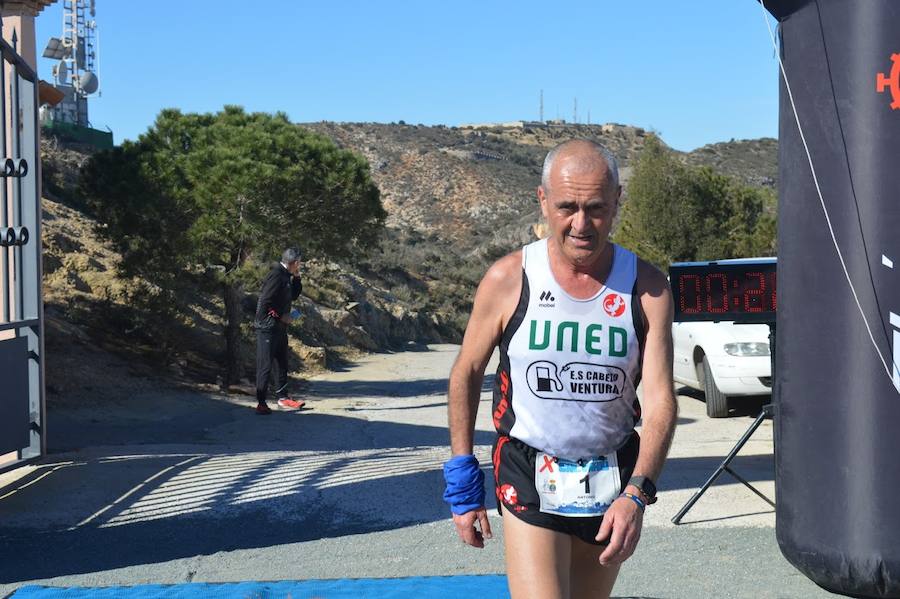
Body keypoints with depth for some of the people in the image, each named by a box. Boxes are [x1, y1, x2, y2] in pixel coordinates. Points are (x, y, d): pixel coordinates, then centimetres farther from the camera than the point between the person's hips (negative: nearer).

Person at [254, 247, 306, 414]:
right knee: (265, 365, -6)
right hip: (268, 327, -10)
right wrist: (282, 316, -16)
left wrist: (296, 278, 10)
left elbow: (293, 296, 23)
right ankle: (261, 403, -3)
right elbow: (265, 302, -23)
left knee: (282, 363, 16)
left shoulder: (285, 275, 12)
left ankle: (283, 397, 26)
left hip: (280, 327, 10)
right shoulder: (276, 275, -18)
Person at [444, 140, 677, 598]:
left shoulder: (647, 288, -7)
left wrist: (636, 495, -26)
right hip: (529, 478, -2)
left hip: (613, 480, 3)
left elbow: (660, 400, -12)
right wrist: (463, 485, 1)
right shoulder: (508, 279, -9)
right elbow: (466, 374, 2)